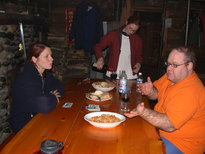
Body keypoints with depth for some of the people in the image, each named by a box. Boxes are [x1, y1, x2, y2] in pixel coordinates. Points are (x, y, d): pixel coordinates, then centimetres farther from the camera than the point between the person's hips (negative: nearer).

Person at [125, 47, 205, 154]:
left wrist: (143, 112, -42)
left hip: (182, 144, -8)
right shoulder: (171, 76, 0)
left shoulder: (191, 91, -28)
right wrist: (150, 91, -10)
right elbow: (157, 93, 13)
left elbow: (170, 125, -32)